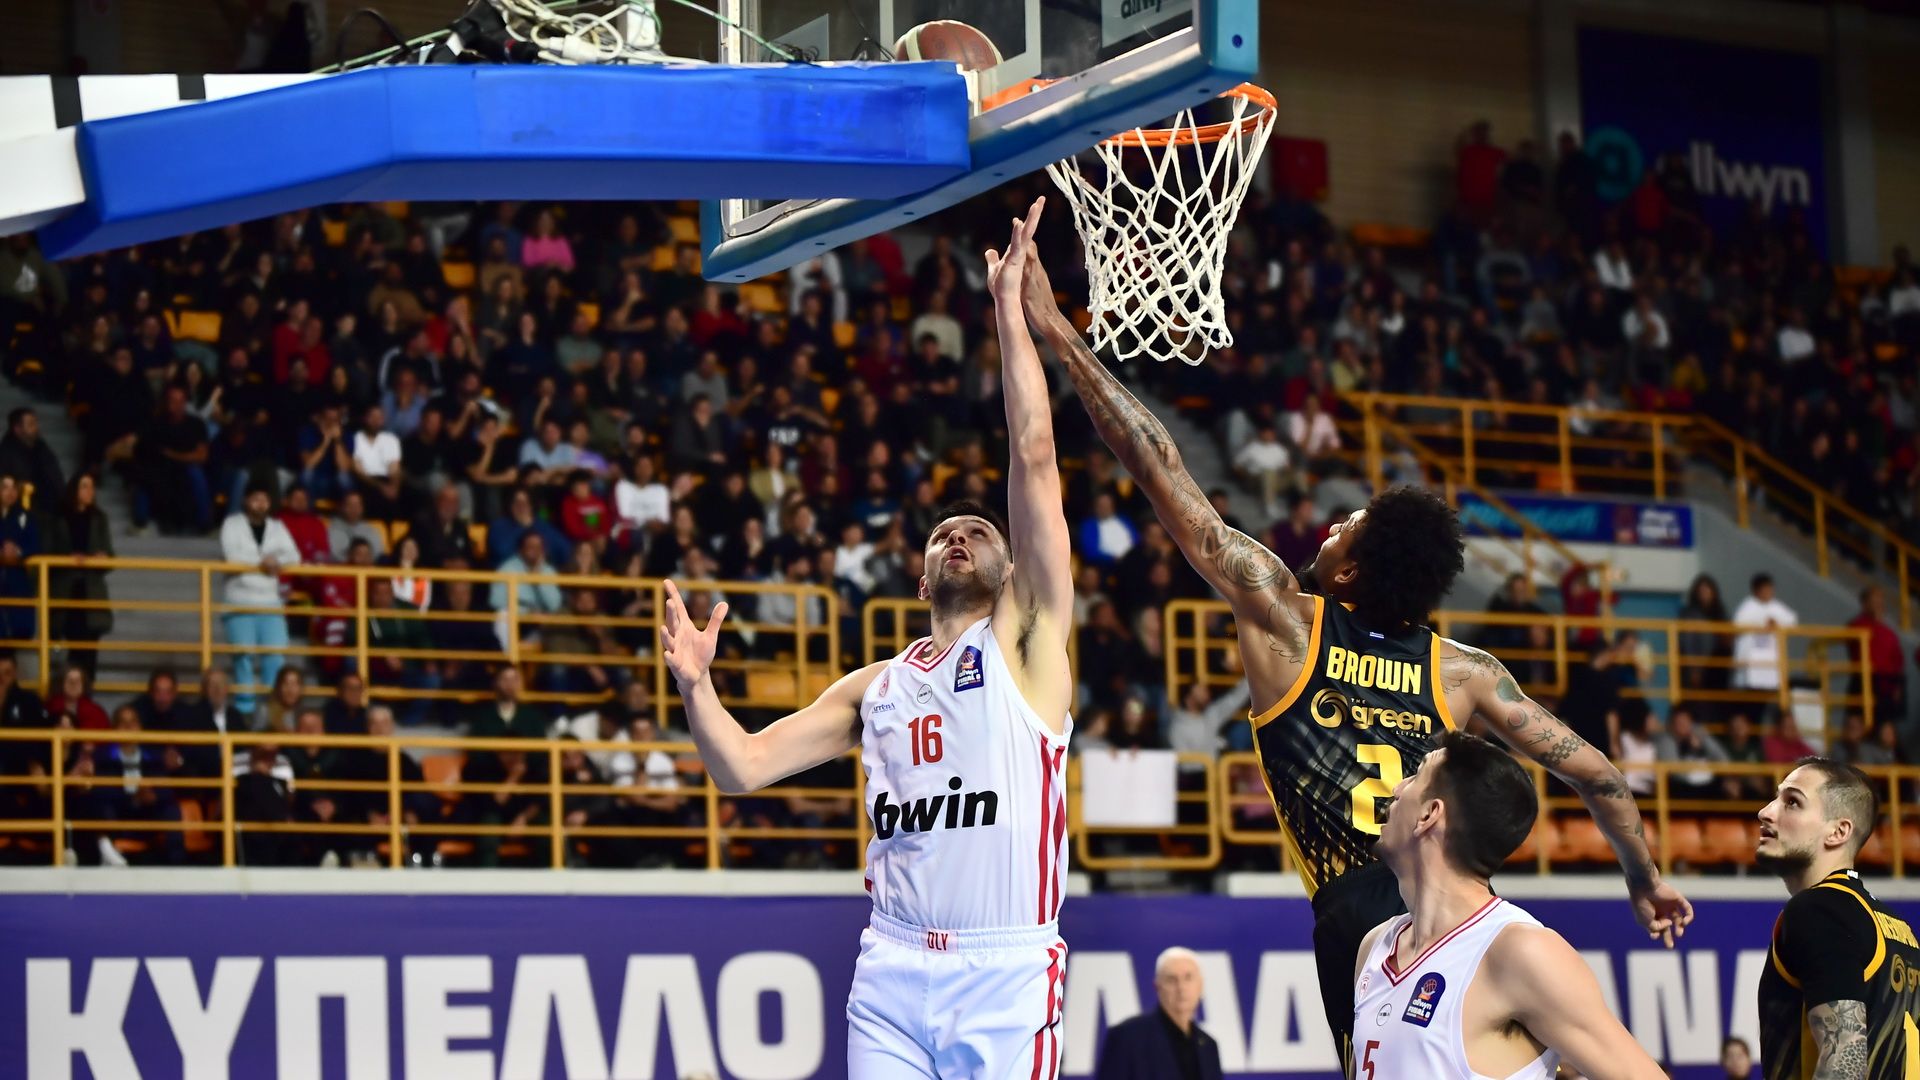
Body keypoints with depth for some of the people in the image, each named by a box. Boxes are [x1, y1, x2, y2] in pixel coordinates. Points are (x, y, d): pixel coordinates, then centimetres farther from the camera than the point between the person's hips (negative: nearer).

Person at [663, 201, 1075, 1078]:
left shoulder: (1027, 643, 6)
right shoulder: (874, 687, 20)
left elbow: (1034, 459, -3)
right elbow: (741, 767, 15)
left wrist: (1009, 308, -5)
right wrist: (696, 684, -3)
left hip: (1005, 971, -4)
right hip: (892, 967, 4)